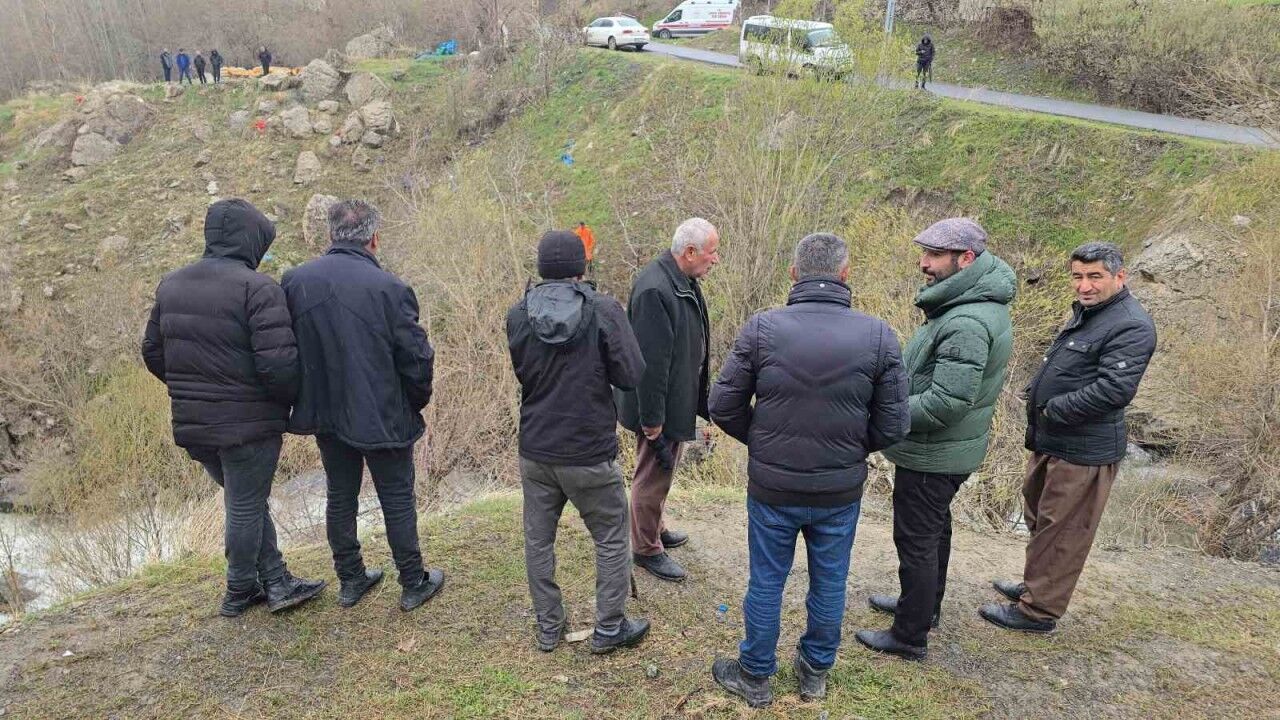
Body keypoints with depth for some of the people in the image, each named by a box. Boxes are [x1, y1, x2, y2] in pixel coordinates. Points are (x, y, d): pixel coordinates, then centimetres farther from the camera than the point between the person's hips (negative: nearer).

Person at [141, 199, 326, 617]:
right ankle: (239, 592, 28)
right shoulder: (257, 288, -18)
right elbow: (278, 362, -25)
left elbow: (152, 352, 13)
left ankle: (276, 582, 27)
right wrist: (293, 398, -6)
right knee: (246, 507, 11)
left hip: (192, 425, 7)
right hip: (248, 425, -7)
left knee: (245, 502, 21)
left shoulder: (171, 285, 7)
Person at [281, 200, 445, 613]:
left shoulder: (296, 281, -4)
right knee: (397, 499, 10)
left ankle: (350, 580, 31)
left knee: (340, 496, 19)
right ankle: (414, 584, 21)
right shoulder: (388, 288, -19)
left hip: (324, 412, 5)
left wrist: (309, 397, 16)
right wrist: (418, 400, 5)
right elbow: (416, 356, -14)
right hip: (382, 416, -4)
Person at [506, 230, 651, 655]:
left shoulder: (518, 315, -4)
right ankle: (609, 628, 25)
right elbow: (632, 376, -13)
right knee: (611, 538, 15)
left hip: (535, 451, 4)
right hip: (590, 454, -3)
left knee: (538, 539, 18)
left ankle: (548, 627, 31)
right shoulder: (603, 311, -15)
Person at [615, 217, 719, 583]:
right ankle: (646, 549, 28)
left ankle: (655, 529, 46)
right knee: (652, 477, 9)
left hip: (676, 399, 10)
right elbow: (651, 362, -28)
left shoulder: (683, 280, 2)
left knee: (662, 473, 26)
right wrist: (653, 426, -23)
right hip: (659, 404, -10)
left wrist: (701, 400, 18)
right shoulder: (654, 290, -29)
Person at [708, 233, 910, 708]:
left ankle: (755, 677, 34)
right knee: (829, 584, 20)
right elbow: (892, 426, -7)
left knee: (766, 583, 16)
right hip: (842, 491, 1)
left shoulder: (762, 329, -15)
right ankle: (816, 672, 40)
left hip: (772, 487, -1)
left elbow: (724, 406, -9)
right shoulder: (878, 336, -12)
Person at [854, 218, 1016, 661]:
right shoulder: (974, 301, 4)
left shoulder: (967, 324, -30)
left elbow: (947, 403, -32)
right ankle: (925, 605, 47)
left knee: (916, 541, 5)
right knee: (934, 529, 26)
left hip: (933, 456, -10)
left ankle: (910, 637, 22)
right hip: (946, 451, 10)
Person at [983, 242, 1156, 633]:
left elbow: (1114, 390, -27)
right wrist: (1036, 390, 6)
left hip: (1082, 452, -10)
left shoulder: (1131, 326, -19)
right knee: (1038, 517, 23)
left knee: (1060, 531, 2)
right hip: (1051, 440, 10)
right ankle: (1035, 584, 41)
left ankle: (1038, 610, 14)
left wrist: (1052, 410, -19)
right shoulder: (1086, 311, 11)